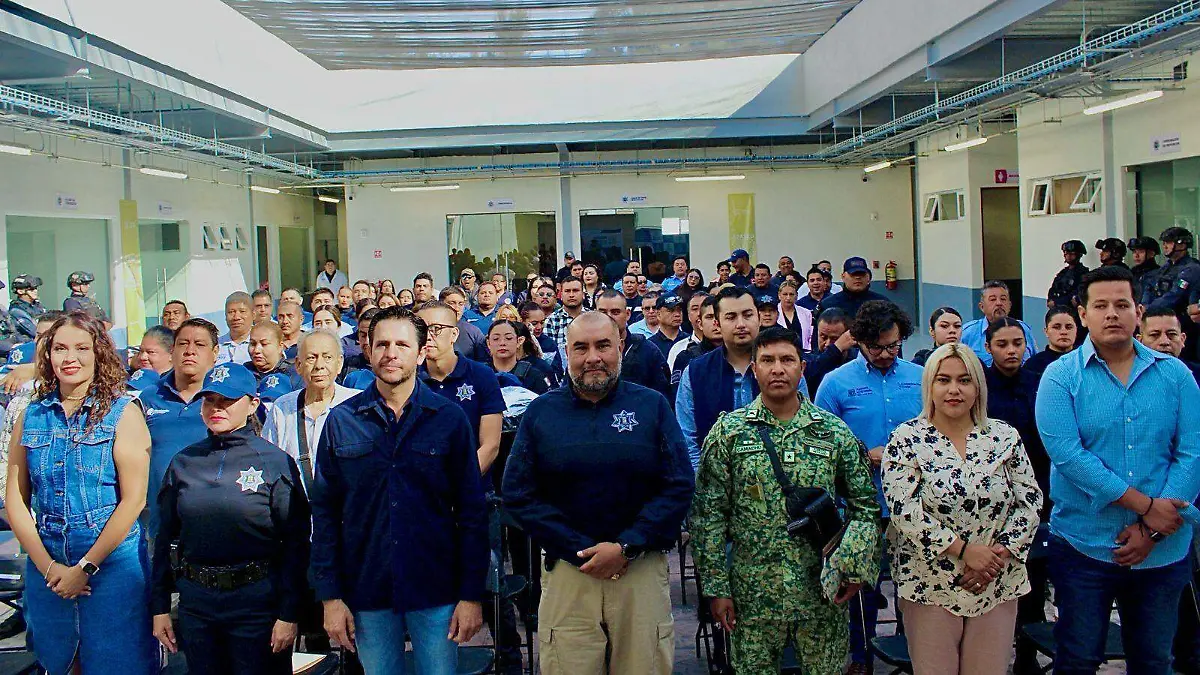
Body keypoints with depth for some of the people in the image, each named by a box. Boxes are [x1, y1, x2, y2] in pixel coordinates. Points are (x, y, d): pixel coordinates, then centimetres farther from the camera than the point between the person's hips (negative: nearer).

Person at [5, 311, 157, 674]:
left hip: (112, 561, -3)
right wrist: (48, 566, -7)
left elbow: (134, 499, -10)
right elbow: (15, 499, 3)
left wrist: (86, 567, -11)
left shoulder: (122, 413, -5)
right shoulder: (31, 417, 5)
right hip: (45, 565, 4)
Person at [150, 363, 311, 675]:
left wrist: (289, 614, -10)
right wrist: (159, 607, 8)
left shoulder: (275, 462, -5)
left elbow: (296, 542, -7)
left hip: (257, 604, -3)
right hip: (196, 605, 4)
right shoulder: (183, 463, 6)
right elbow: (165, 538, 11)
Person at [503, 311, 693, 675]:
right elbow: (518, 495, -1)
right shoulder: (541, 411, 4)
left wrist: (626, 547, -12)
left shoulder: (652, 406, 3)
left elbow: (679, 487, -3)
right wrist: (581, 550, -9)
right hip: (567, 570, 0)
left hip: (641, 566, 0)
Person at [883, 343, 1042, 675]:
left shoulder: (1005, 436, 4)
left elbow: (1030, 501, 3)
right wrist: (965, 550, -17)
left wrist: (1000, 554, -10)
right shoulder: (906, 439, -5)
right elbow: (904, 510, -14)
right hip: (930, 586, -2)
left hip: (999, 586, 3)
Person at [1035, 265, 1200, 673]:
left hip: (1164, 550, 3)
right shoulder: (1060, 376, -6)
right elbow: (1067, 455, -17)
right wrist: (1146, 506, -18)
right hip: (1084, 546, -2)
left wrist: (1152, 530, -14)